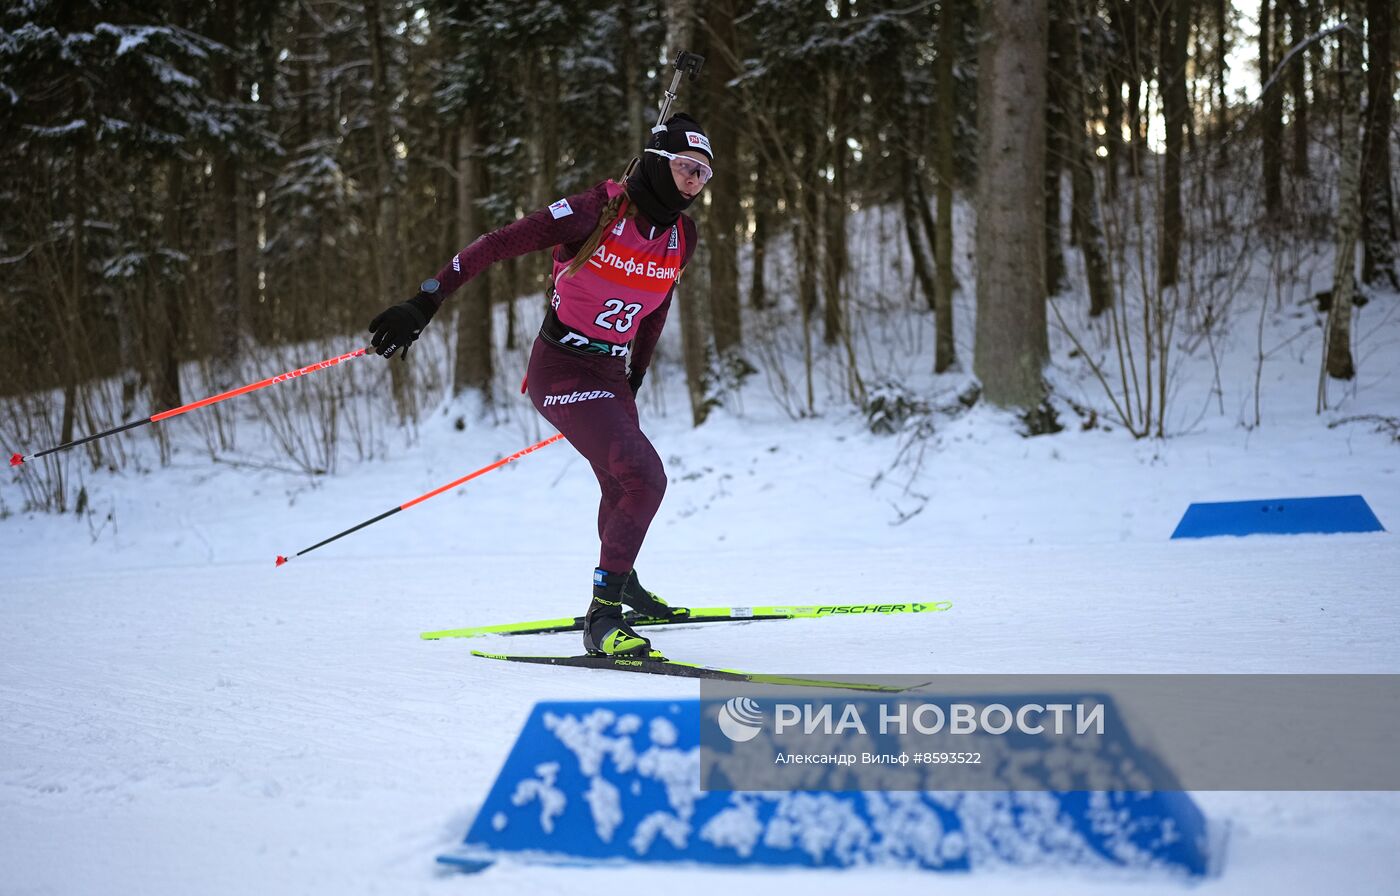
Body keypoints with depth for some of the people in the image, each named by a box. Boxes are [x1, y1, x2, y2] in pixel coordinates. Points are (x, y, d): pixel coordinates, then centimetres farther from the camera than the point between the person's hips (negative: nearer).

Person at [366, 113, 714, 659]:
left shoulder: (681, 237, 0)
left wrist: (634, 380, 25)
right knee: (645, 476, -23)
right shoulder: (598, 212, -20)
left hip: (610, 377, 8)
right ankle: (602, 619, -19)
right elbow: (497, 245, -20)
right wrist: (425, 303, -24)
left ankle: (620, 586, 54)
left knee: (622, 488, 25)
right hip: (562, 372, -8)